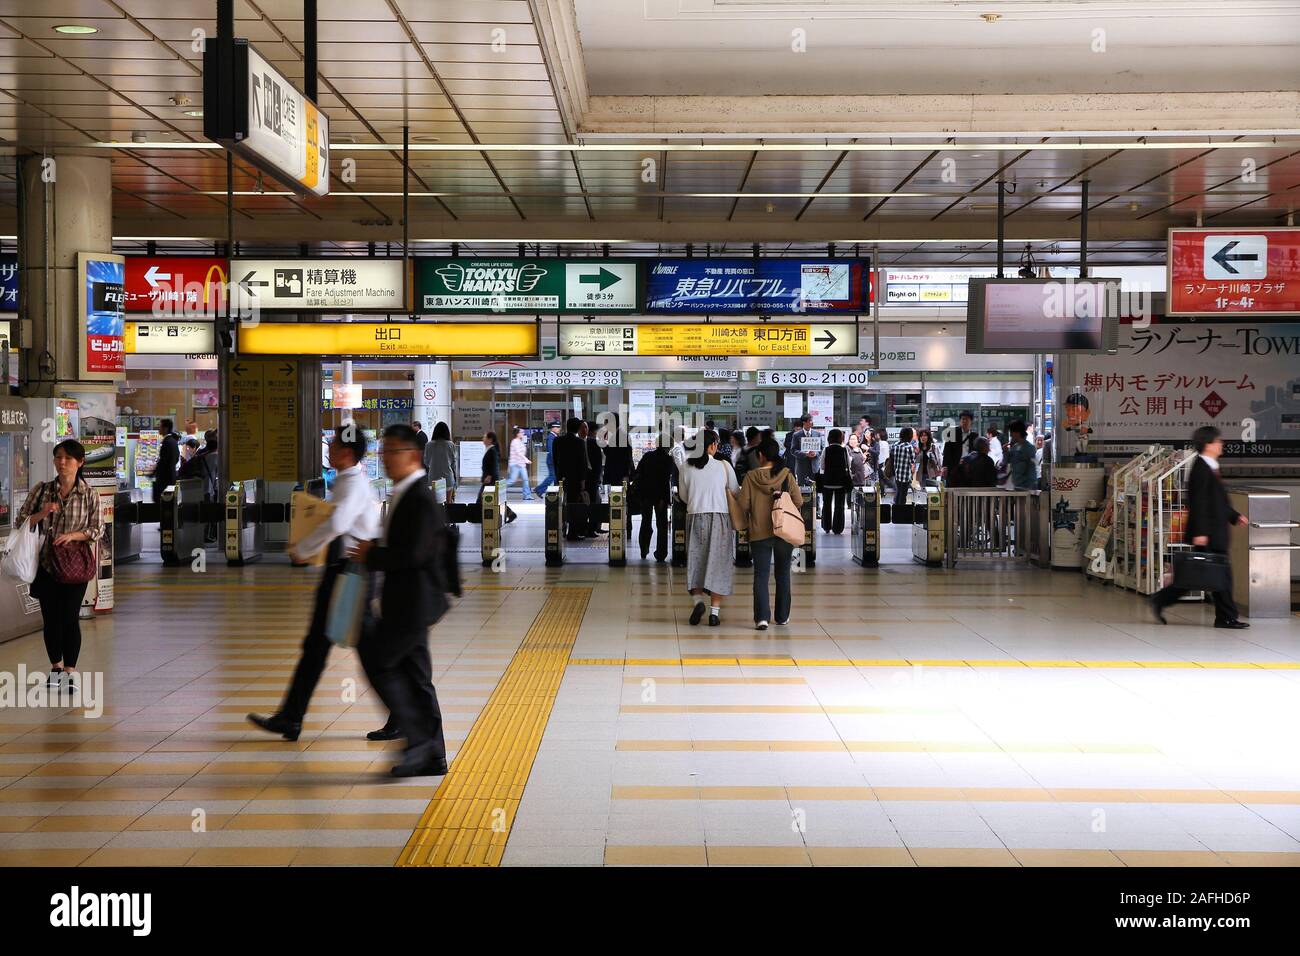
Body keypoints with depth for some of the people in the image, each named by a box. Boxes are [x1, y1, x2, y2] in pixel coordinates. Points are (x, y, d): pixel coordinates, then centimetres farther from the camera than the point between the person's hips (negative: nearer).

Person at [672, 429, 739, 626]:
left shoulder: (686, 467, -2)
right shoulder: (723, 466, -6)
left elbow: (683, 495, 9)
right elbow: (735, 492, 4)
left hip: (695, 517, 1)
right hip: (720, 517, -1)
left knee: (695, 561, 11)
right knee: (717, 562, 4)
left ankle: (697, 599, -10)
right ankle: (715, 611, 1)